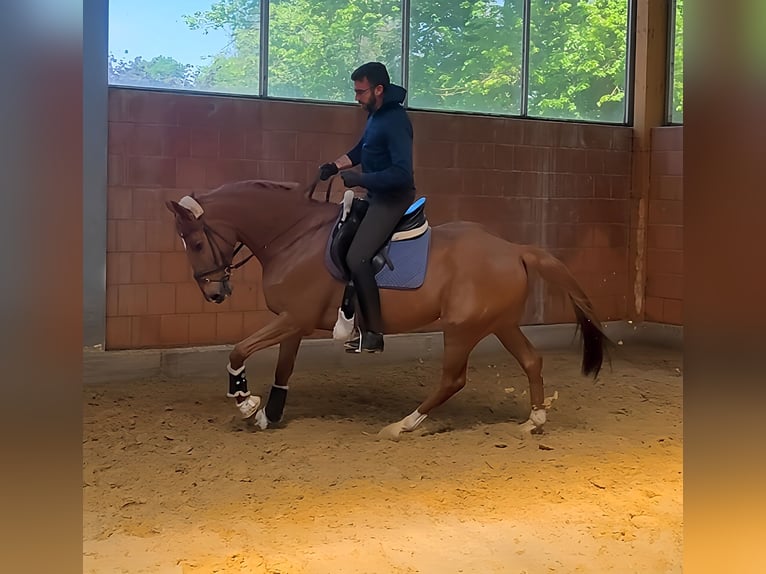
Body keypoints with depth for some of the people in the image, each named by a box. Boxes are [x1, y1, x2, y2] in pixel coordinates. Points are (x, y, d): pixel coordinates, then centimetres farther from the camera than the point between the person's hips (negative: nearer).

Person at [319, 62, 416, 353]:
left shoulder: (395, 121, -22)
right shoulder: (376, 114, 8)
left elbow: (402, 173, -30)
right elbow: (361, 150, 22)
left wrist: (359, 179, -26)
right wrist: (335, 166, 6)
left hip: (393, 199, -11)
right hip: (377, 196, 11)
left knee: (357, 257, -20)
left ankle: (374, 333, -12)